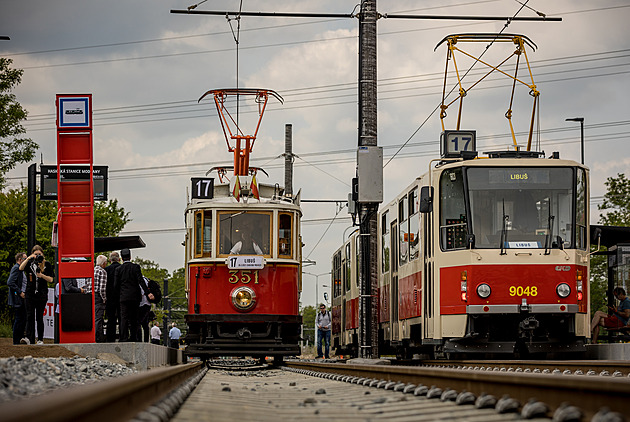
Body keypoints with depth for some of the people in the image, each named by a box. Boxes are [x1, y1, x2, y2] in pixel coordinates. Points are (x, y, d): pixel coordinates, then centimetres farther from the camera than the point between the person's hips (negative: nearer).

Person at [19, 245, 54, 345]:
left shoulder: (47, 264, 5)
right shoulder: (30, 263, 6)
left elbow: (50, 280, 2)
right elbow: (21, 268, -13)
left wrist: (42, 275, -14)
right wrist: (28, 258, -21)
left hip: (42, 294, 0)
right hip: (30, 294, 0)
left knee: (39, 317, 4)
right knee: (30, 316, -6)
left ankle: (40, 339, 11)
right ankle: (29, 339, -11)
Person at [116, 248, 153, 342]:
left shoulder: (118, 269, 2)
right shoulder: (135, 267, 0)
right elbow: (141, 281, -8)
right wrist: (148, 293, -10)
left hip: (124, 297, 0)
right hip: (135, 297, 0)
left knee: (124, 318, -4)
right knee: (134, 318, 8)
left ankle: (124, 338, -14)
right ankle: (133, 338, 7)